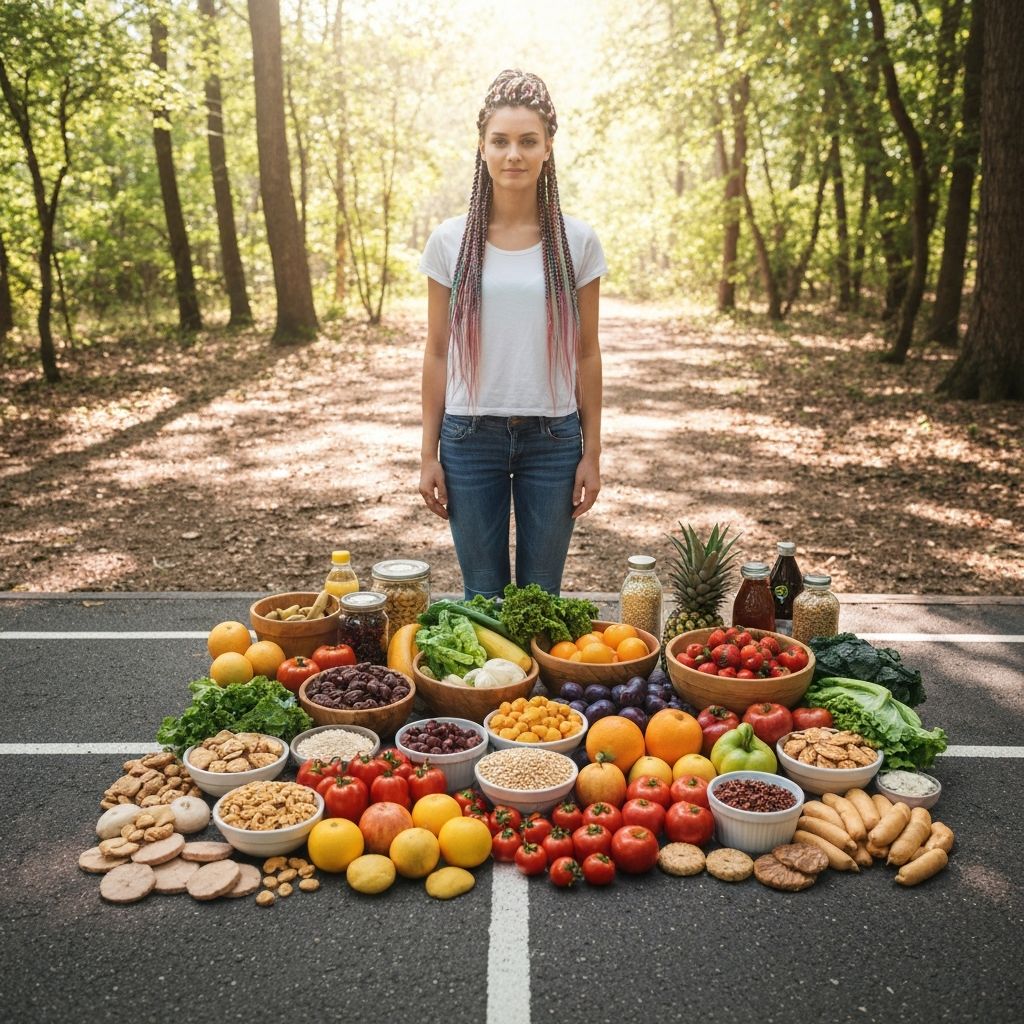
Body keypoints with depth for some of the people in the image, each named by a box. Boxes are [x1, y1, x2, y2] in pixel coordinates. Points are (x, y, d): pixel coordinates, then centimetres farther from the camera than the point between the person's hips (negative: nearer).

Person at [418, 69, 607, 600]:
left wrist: (592, 453, 2)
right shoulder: (450, 241, 1)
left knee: (541, 592, 10)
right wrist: (429, 454, 2)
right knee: (482, 593, 9)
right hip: (471, 436, 0)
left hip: (553, 437, 0)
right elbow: (437, 352, 4)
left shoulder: (577, 241, 1)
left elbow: (586, 353, 4)